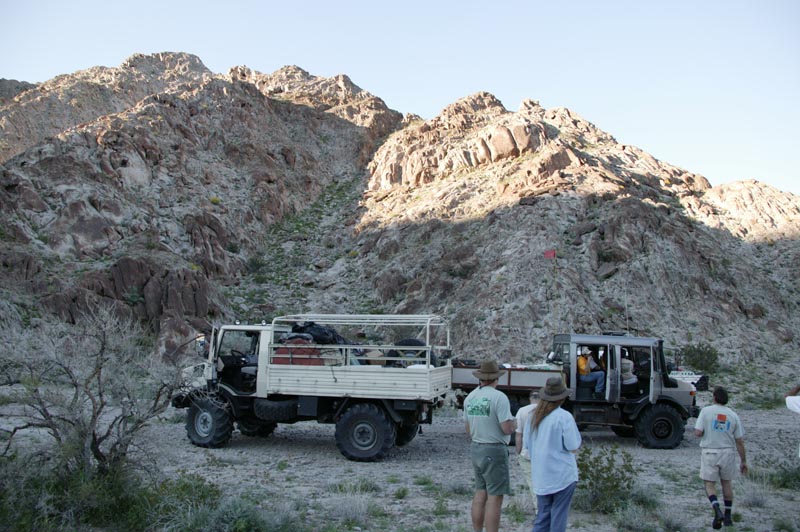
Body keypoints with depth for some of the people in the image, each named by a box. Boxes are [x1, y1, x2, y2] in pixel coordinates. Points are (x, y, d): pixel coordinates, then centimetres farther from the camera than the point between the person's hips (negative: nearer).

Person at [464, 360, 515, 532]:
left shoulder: (469, 398, 5)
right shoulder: (499, 397, -16)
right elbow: (507, 428, -19)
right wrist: (513, 422, 2)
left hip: (475, 448, 7)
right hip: (494, 450, -7)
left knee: (480, 494, 16)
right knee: (494, 498, -1)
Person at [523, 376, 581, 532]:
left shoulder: (534, 416, 2)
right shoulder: (564, 417, -16)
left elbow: (526, 444, 8)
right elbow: (574, 447, -13)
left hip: (540, 475, 5)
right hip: (562, 475, -5)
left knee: (543, 516, 15)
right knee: (559, 516, 7)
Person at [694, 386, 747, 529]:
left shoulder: (706, 411, -8)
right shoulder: (733, 415, 0)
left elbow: (698, 433, -14)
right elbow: (740, 441, 1)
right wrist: (743, 461, 10)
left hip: (709, 453, -3)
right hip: (728, 453, 3)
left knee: (709, 484, 8)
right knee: (727, 483, 19)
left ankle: (717, 511, -13)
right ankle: (727, 517, 25)